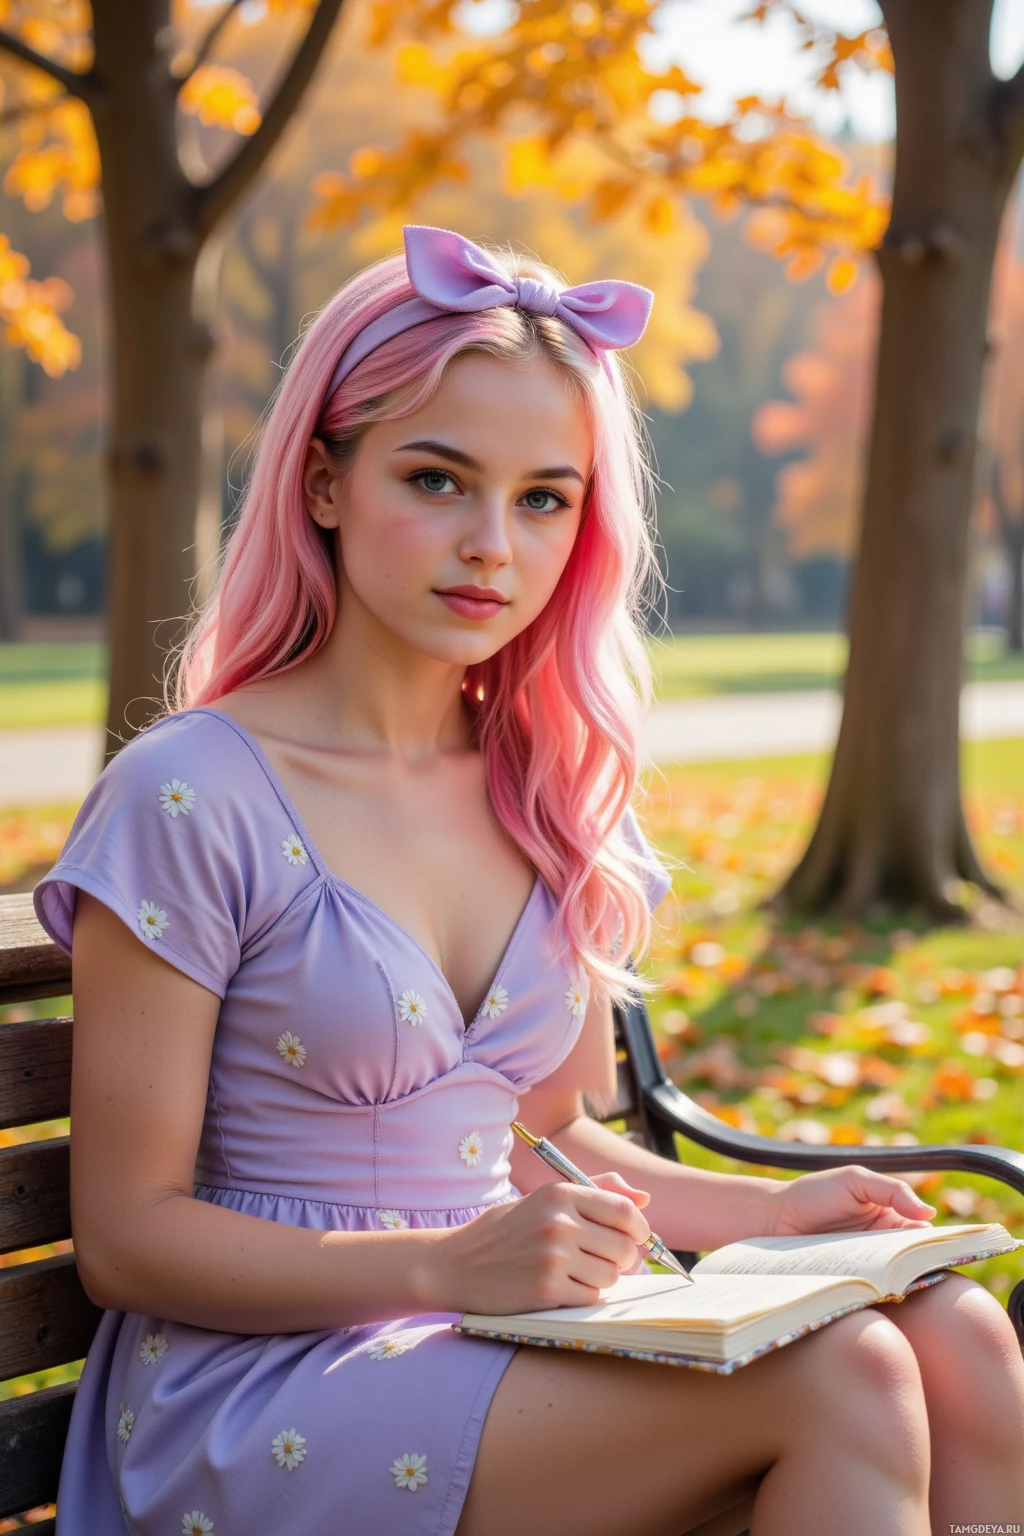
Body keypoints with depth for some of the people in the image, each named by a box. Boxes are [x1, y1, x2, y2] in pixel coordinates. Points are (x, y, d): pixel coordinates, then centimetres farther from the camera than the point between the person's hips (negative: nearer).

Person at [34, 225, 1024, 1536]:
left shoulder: (552, 791, 9)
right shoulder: (190, 800, -12)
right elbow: (126, 1240, -10)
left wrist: (764, 1210, 0)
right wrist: (449, 1265, -23)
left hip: (512, 1348, 6)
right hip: (254, 1396, -6)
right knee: (837, 1377, -25)